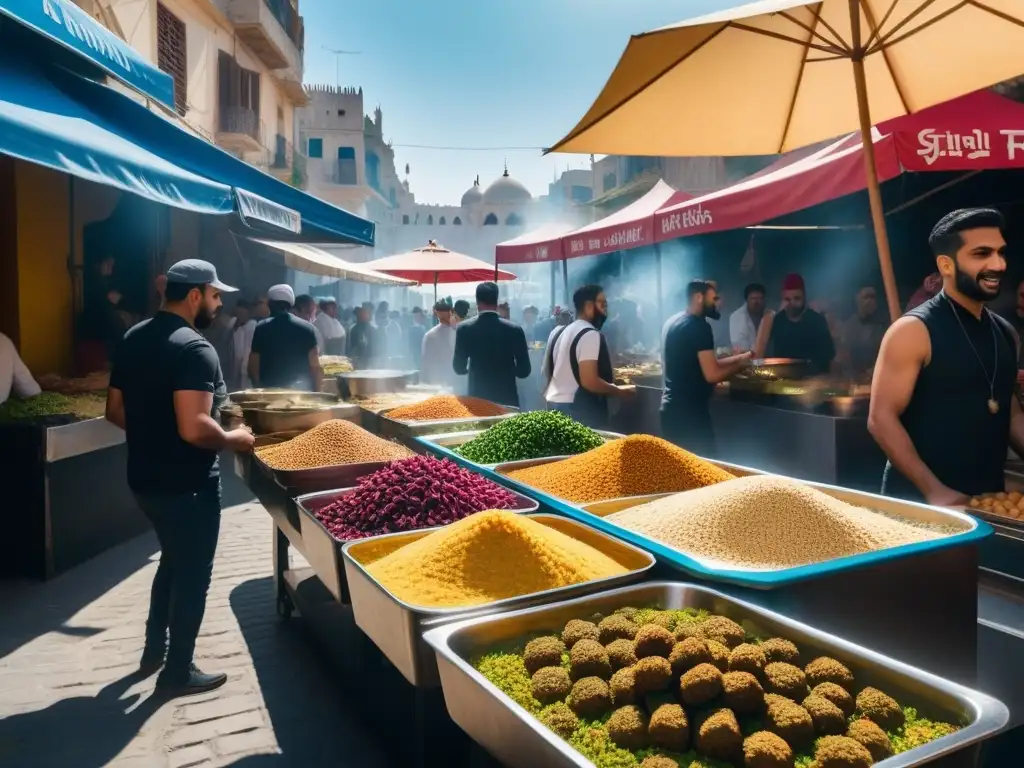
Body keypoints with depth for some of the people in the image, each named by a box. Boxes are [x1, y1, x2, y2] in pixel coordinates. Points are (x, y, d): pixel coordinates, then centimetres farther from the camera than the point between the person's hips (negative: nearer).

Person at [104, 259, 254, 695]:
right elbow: (195, 428, -31)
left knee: (172, 561, 27)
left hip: (144, 477, 9)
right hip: (186, 485, -9)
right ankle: (177, 673, 23)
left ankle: (154, 651, 40)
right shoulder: (194, 348, -23)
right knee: (193, 573, 8)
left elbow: (115, 411, 13)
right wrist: (234, 440, -14)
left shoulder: (133, 339, 6)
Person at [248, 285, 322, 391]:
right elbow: (315, 367, -2)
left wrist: (259, 388, 17)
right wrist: (316, 392, 8)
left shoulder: (261, 328, 1)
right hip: (301, 390, 1)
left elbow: (253, 367, 1)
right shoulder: (306, 328, 2)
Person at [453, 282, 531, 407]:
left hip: (477, 397, 0)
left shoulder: (464, 328, -5)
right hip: (507, 397, 0)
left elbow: (459, 368, 0)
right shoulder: (514, 330, -4)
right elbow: (524, 370, -3)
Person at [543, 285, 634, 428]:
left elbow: (547, 370, 20)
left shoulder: (558, 332, 13)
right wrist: (620, 391, -9)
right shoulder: (591, 334, -14)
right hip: (578, 410, -9)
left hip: (553, 404, 9)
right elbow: (589, 381, -23)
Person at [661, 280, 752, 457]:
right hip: (689, 411, -9)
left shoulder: (672, 322, 13)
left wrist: (738, 357, 17)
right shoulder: (698, 326, -14)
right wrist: (741, 364, -3)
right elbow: (712, 375, -20)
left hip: (671, 408, 9)